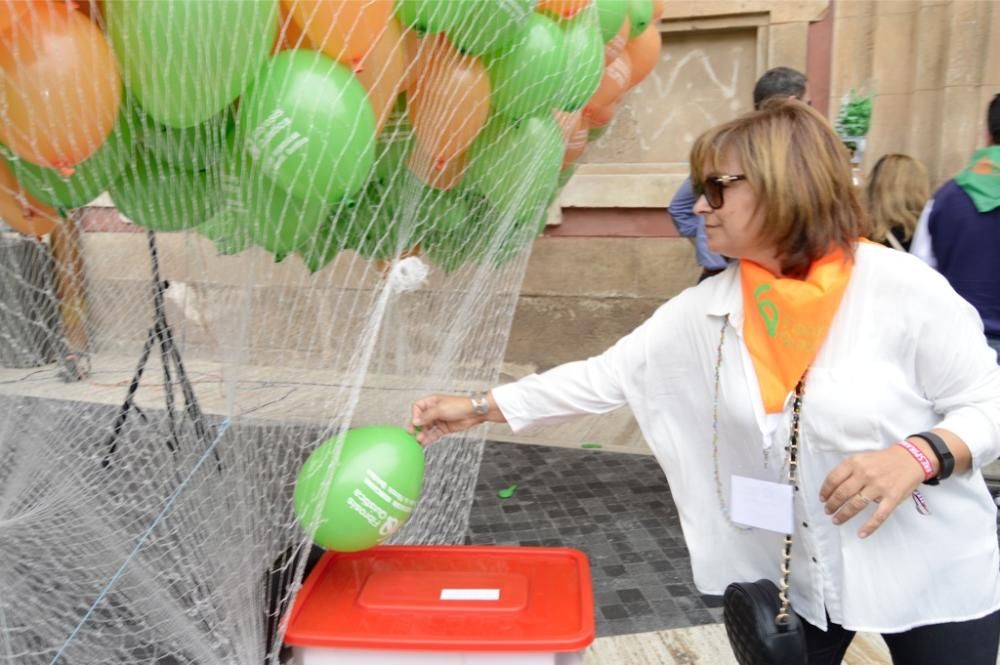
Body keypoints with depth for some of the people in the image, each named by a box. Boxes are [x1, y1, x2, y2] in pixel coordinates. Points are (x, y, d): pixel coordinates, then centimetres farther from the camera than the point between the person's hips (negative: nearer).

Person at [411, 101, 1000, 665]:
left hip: (935, 575, -2)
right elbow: (603, 377, -7)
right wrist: (480, 408, -9)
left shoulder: (902, 288, -17)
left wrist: (920, 455, -30)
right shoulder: (707, 311, -8)